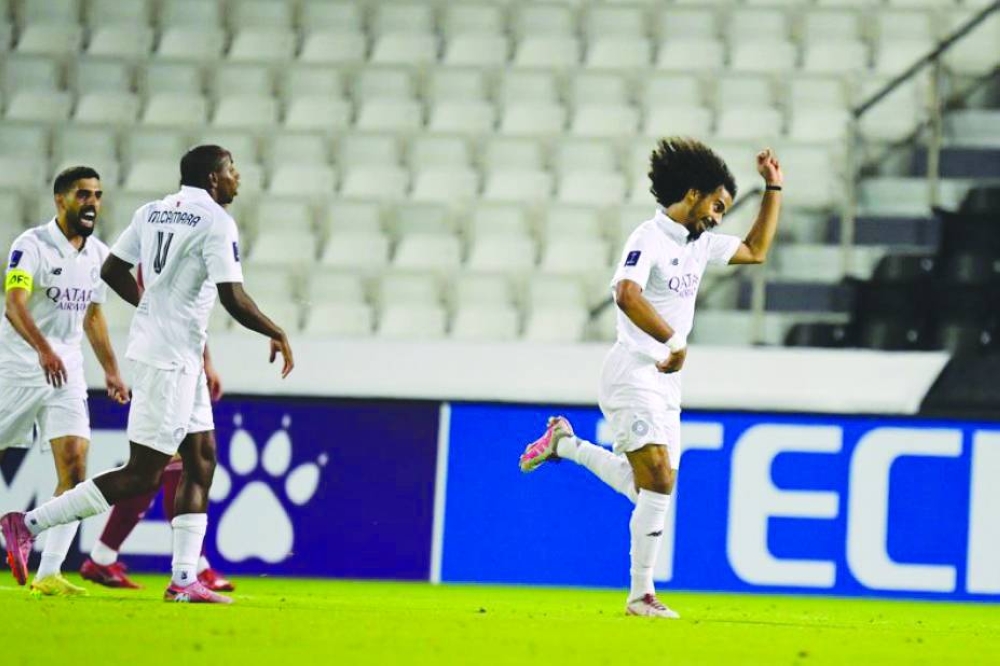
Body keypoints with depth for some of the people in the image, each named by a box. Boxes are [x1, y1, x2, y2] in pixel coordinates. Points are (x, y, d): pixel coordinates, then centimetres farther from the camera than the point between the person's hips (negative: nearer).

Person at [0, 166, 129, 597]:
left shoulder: (98, 254, 10)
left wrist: (111, 371, 22)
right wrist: (43, 349, -41)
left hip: (66, 371, 5)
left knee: (74, 467, -10)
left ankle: (48, 573, -12)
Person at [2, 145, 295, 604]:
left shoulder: (151, 212, 10)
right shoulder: (216, 222, -13)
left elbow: (112, 270, 16)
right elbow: (233, 299, -18)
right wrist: (278, 335, -3)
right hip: (170, 358, -9)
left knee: (201, 459, 11)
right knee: (142, 475, -7)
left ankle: (184, 578, 8)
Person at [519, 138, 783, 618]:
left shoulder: (700, 244, 15)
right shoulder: (649, 238, -12)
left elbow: (756, 251, 29)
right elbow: (627, 294, -29)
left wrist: (774, 189, 23)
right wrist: (674, 340, -28)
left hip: (666, 381, 9)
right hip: (634, 375, -9)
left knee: (649, 490, 6)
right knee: (659, 481, -17)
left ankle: (564, 443, 26)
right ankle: (642, 595, -12)